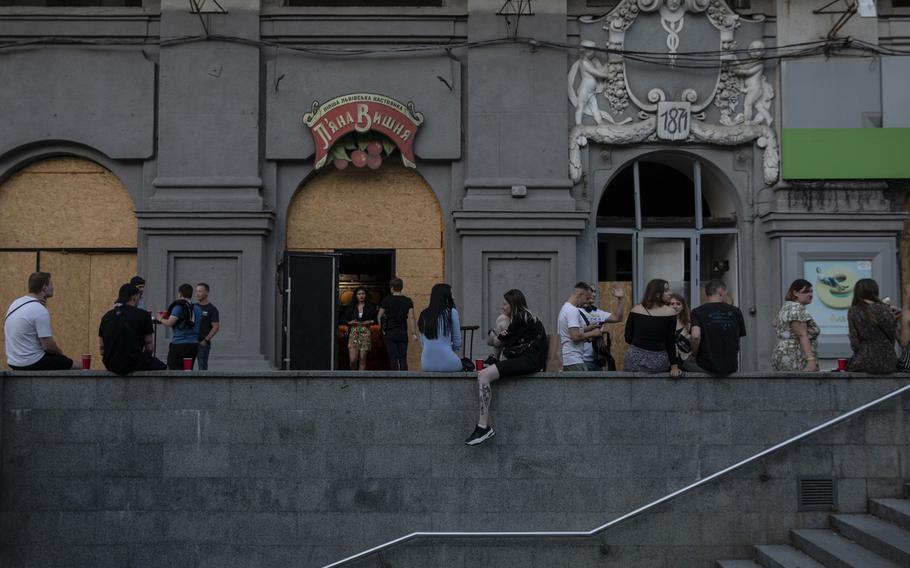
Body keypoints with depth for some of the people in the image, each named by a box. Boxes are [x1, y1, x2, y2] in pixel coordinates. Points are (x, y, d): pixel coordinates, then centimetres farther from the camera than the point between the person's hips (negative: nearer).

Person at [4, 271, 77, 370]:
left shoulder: (16, 302, 6)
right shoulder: (40, 310, -20)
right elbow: (48, 345, -21)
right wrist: (60, 352, 1)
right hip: (32, 364, -9)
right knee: (72, 366, 4)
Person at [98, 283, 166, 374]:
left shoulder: (106, 316, 8)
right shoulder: (142, 315, -6)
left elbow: (102, 348, 12)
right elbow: (149, 346, -3)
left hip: (110, 366, 6)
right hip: (133, 365, -6)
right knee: (161, 367, 20)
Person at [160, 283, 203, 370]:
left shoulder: (179, 307, -8)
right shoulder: (198, 309, 13)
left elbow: (169, 323, -15)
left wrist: (160, 319, 6)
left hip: (179, 344, -7)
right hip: (194, 344, 7)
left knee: (174, 370, -2)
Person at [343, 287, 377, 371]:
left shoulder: (370, 307, 7)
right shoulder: (351, 307, 10)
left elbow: (375, 319, 10)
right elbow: (345, 319, 13)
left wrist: (370, 322, -8)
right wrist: (350, 322, -6)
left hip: (365, 333, 0)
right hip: (353, 333, 0)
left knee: (362, 359, -2)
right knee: (353, 360, -8)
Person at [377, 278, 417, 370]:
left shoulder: (386, 300, -2)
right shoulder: (407, 300, 3)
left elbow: (379, 316, 1)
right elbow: (411, 317, -4)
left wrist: (381, 328, 15)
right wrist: (414, 333, -5)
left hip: (390, 332, -2)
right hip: (403, 332, 2)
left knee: (393, 358, 0)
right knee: (403, 358, 5)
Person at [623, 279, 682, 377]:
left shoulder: (636, 310, 0)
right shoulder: (670, 312, -6)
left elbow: (628, 338, 4)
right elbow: (670, 342, -6)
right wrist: (674, 367, -1)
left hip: (635, 359, 2)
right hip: (658, 363, -2)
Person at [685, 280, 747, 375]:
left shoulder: (698, 312, -7)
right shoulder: (735, 312, 3)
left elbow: (695, 336, -22)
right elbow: (738, 340, 10)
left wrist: (694, 354, -5)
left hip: (707, 367, -3)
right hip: (731, 367, 3)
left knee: (686, 363, 27)